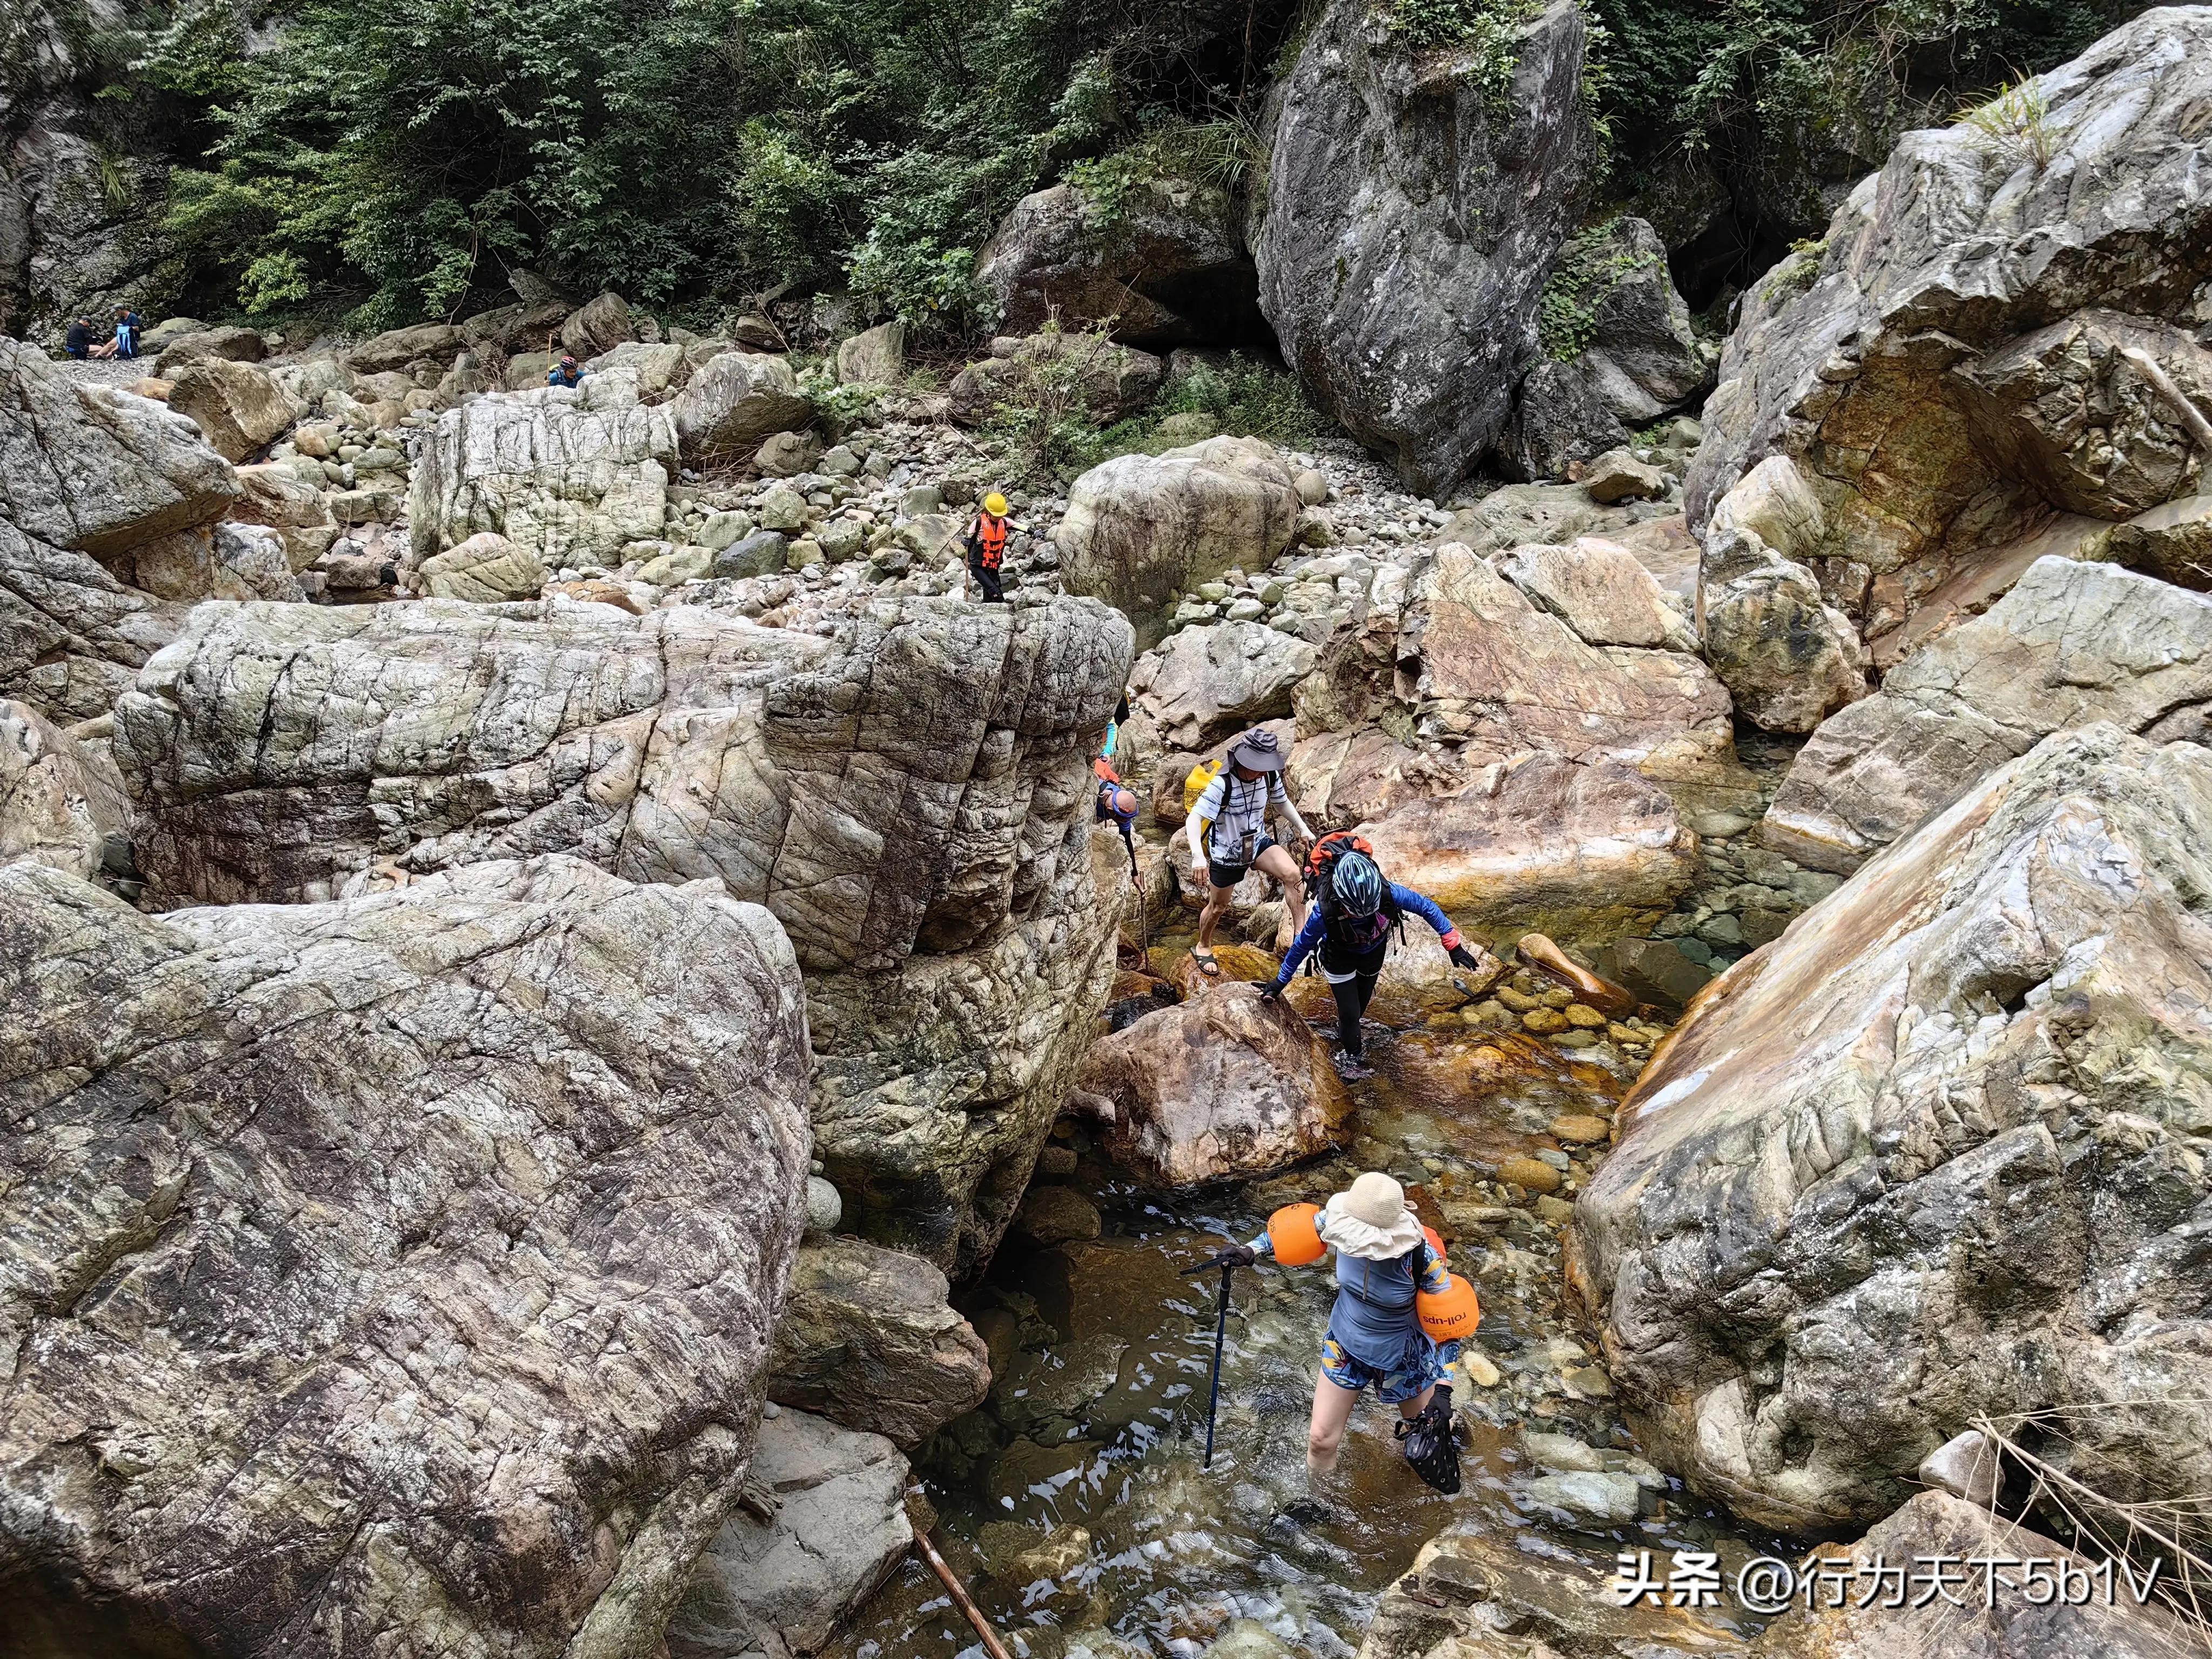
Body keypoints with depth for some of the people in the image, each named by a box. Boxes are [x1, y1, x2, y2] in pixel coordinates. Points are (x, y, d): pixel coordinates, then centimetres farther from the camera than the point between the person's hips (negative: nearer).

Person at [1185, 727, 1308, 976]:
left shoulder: (1271, 776, -13)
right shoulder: (1222, 784, -30)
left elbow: (1281, 801, 11)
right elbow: (1194, 819, -35)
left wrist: (1302, 828, 8)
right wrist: (1198, 855, -47)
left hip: (1258, 842, 4)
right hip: (1226, 852, -4)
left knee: (1292, 874, -24)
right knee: (1218, 907, 15)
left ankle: (1301, 934, -15)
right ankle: (1203, 947, 44)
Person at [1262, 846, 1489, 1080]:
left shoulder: (1388, 893, -41)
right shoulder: (1325, 911, -43)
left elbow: (1427, 907, -22)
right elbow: (1300, 947, -25)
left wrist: (1454, 945, -20)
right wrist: (1279, 983, -14)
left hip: (1374, 954, 3)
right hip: (1340, 959, -3)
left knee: (1362, 1003, 25)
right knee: (1350, 1013, 1)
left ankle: (1345, 1034, 57)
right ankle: (1351, 1057, 33)